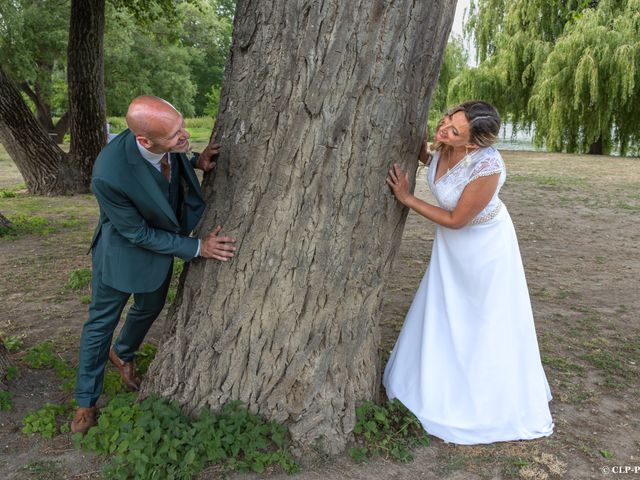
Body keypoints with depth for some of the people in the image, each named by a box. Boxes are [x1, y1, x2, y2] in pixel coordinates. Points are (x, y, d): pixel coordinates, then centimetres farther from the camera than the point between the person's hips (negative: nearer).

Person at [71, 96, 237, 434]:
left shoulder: (167, 142, -25)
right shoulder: (108, 175, -40)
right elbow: (139, 234, -26)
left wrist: (196, 162, -17)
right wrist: (197, 248, -23)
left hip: (161, 244, 6)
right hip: (123, 251, -6)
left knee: (149, 308, 25)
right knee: (101, 322, 15)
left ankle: (122, 354, 57)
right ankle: (86, 400, 37)